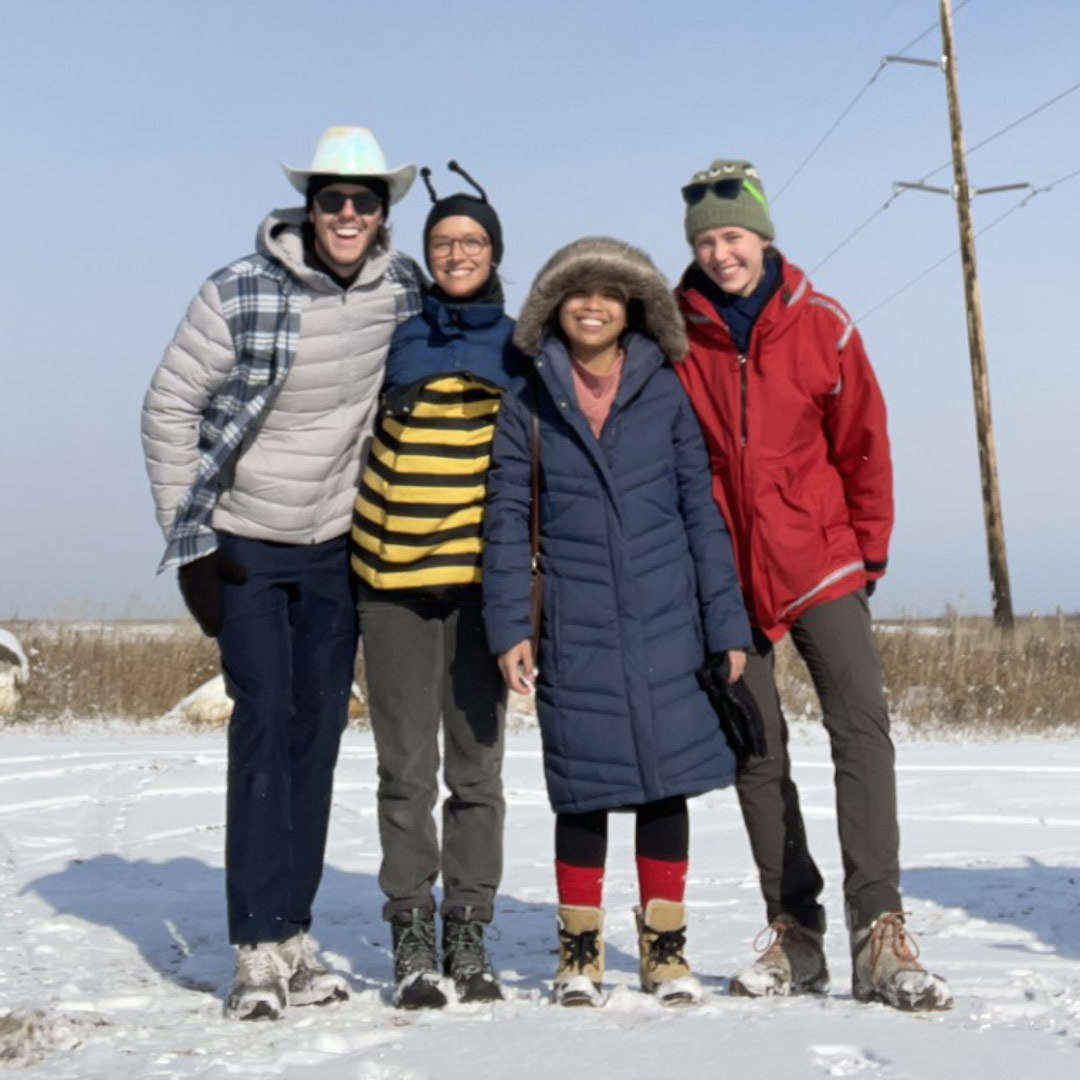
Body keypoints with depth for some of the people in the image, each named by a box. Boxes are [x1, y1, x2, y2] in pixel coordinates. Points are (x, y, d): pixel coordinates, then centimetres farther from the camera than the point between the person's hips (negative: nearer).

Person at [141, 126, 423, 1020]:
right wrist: (187, 536, -10)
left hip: (338, 545, 4)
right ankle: (258, 950, -6)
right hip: (244, 545, -4)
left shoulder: (401, 287, -4)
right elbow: (169, 407, -7)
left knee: (320, 731, 6)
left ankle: (295, 935, 15)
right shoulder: (241, 293, -15)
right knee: (265, 727, -10)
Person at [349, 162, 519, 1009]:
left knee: (477, 764, 4)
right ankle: (413, 942, 8)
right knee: (406, 766, 1)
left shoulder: (520, 347, 9)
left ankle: (469, 938, 13)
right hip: (394, 574, 0)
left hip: (482, 573, 0)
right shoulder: (397, 336, 9)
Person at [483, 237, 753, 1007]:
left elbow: (701, 510, 5)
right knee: (584, 786, 3)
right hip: (576, 631, 0)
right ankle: (580, 949, 19)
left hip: (666, 625, 0)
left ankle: (666, 945, 20)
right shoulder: (528, 406, 5)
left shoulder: (667, 395, 4)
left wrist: (727, 623, 2)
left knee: (666, 780, 5)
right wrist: (508, 626, -6)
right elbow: (507, 522, 3)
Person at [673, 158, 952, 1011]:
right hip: (726, 575, 1)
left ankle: (879, 934, -13)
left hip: (820, 563, -1)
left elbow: (865, 443, 5)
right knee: (756, 750, 6)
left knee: (862, 727, -13)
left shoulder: (821, 325, -1)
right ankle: (795, 933, 16)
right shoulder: (675, 335, -1)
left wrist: (869, 550, 3)